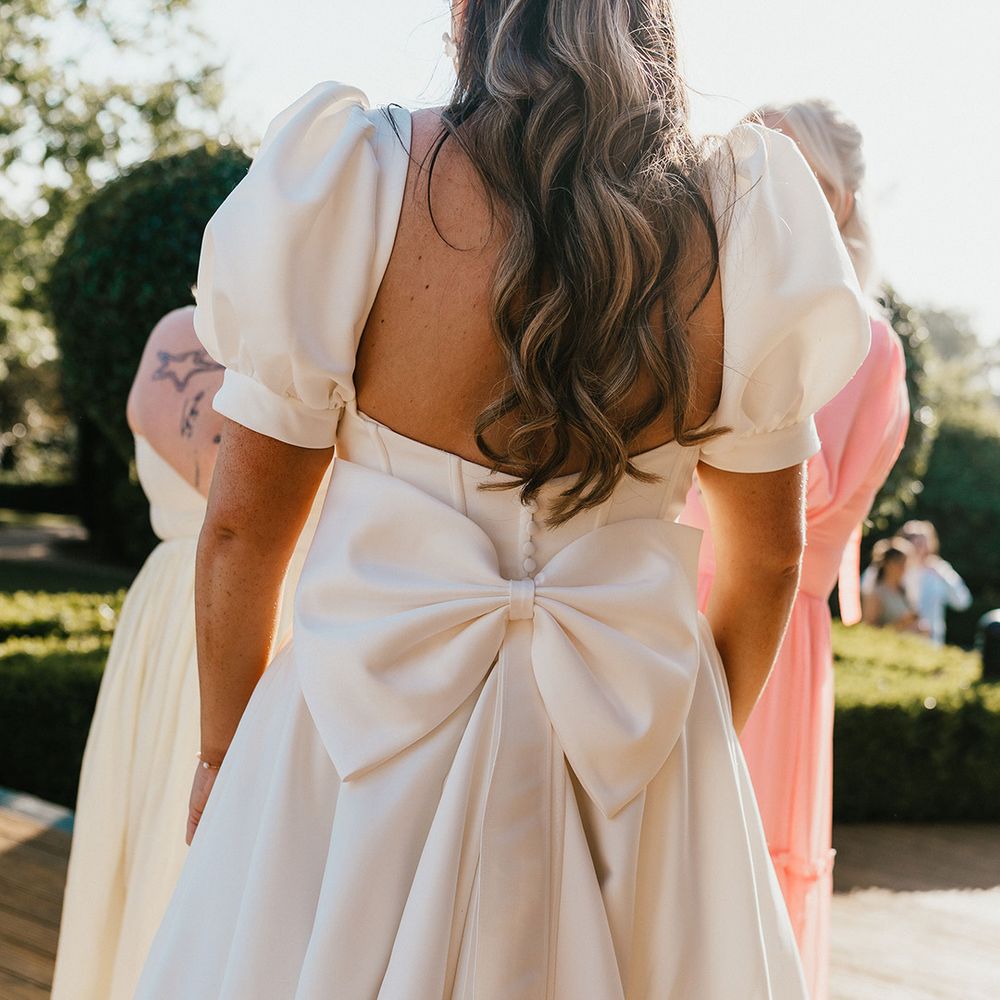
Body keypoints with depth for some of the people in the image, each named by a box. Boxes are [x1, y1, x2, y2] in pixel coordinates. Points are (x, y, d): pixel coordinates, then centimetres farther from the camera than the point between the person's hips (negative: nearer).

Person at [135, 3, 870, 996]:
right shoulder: (741, 222, -8)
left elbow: (242, 524, -8)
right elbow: (768, 555, 2)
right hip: (635, 721, 2)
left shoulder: (350, 182, -14)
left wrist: (221, 753, 8)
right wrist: (708, 738, 20)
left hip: (373, 704, -1)